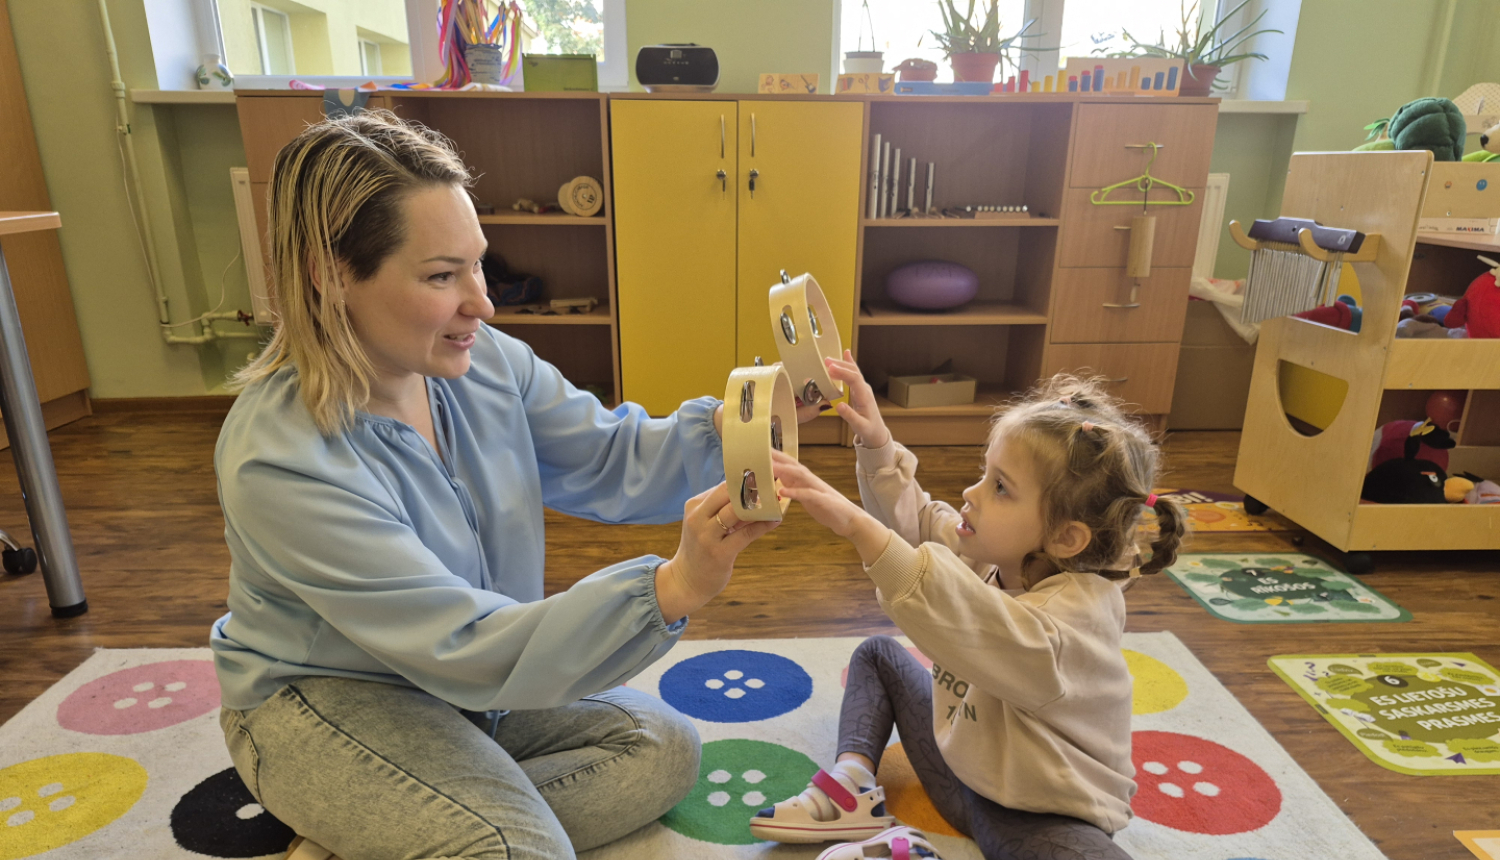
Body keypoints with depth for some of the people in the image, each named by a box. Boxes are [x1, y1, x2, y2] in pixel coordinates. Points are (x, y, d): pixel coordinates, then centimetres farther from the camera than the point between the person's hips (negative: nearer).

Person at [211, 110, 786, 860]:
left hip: (470, 681, 7)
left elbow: (610, 463, -8)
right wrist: (672, 588, -44)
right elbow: (465, 649, -33)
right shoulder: (277, 461, -30)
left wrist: (730, 426, -28)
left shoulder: (485, 362, -11)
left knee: (664, 749, -2)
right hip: (324, 700, -7)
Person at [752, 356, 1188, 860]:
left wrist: (859, 527, -58)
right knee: (877, 654, 17)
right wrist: (875, 442, -8)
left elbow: (976, 627, -52)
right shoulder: (991, 547, -10)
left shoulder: (1081, 610, -33)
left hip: (1033, 813, -7)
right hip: (958, 758, 8)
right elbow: (918, 521, 6)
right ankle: (854, 784, -1)